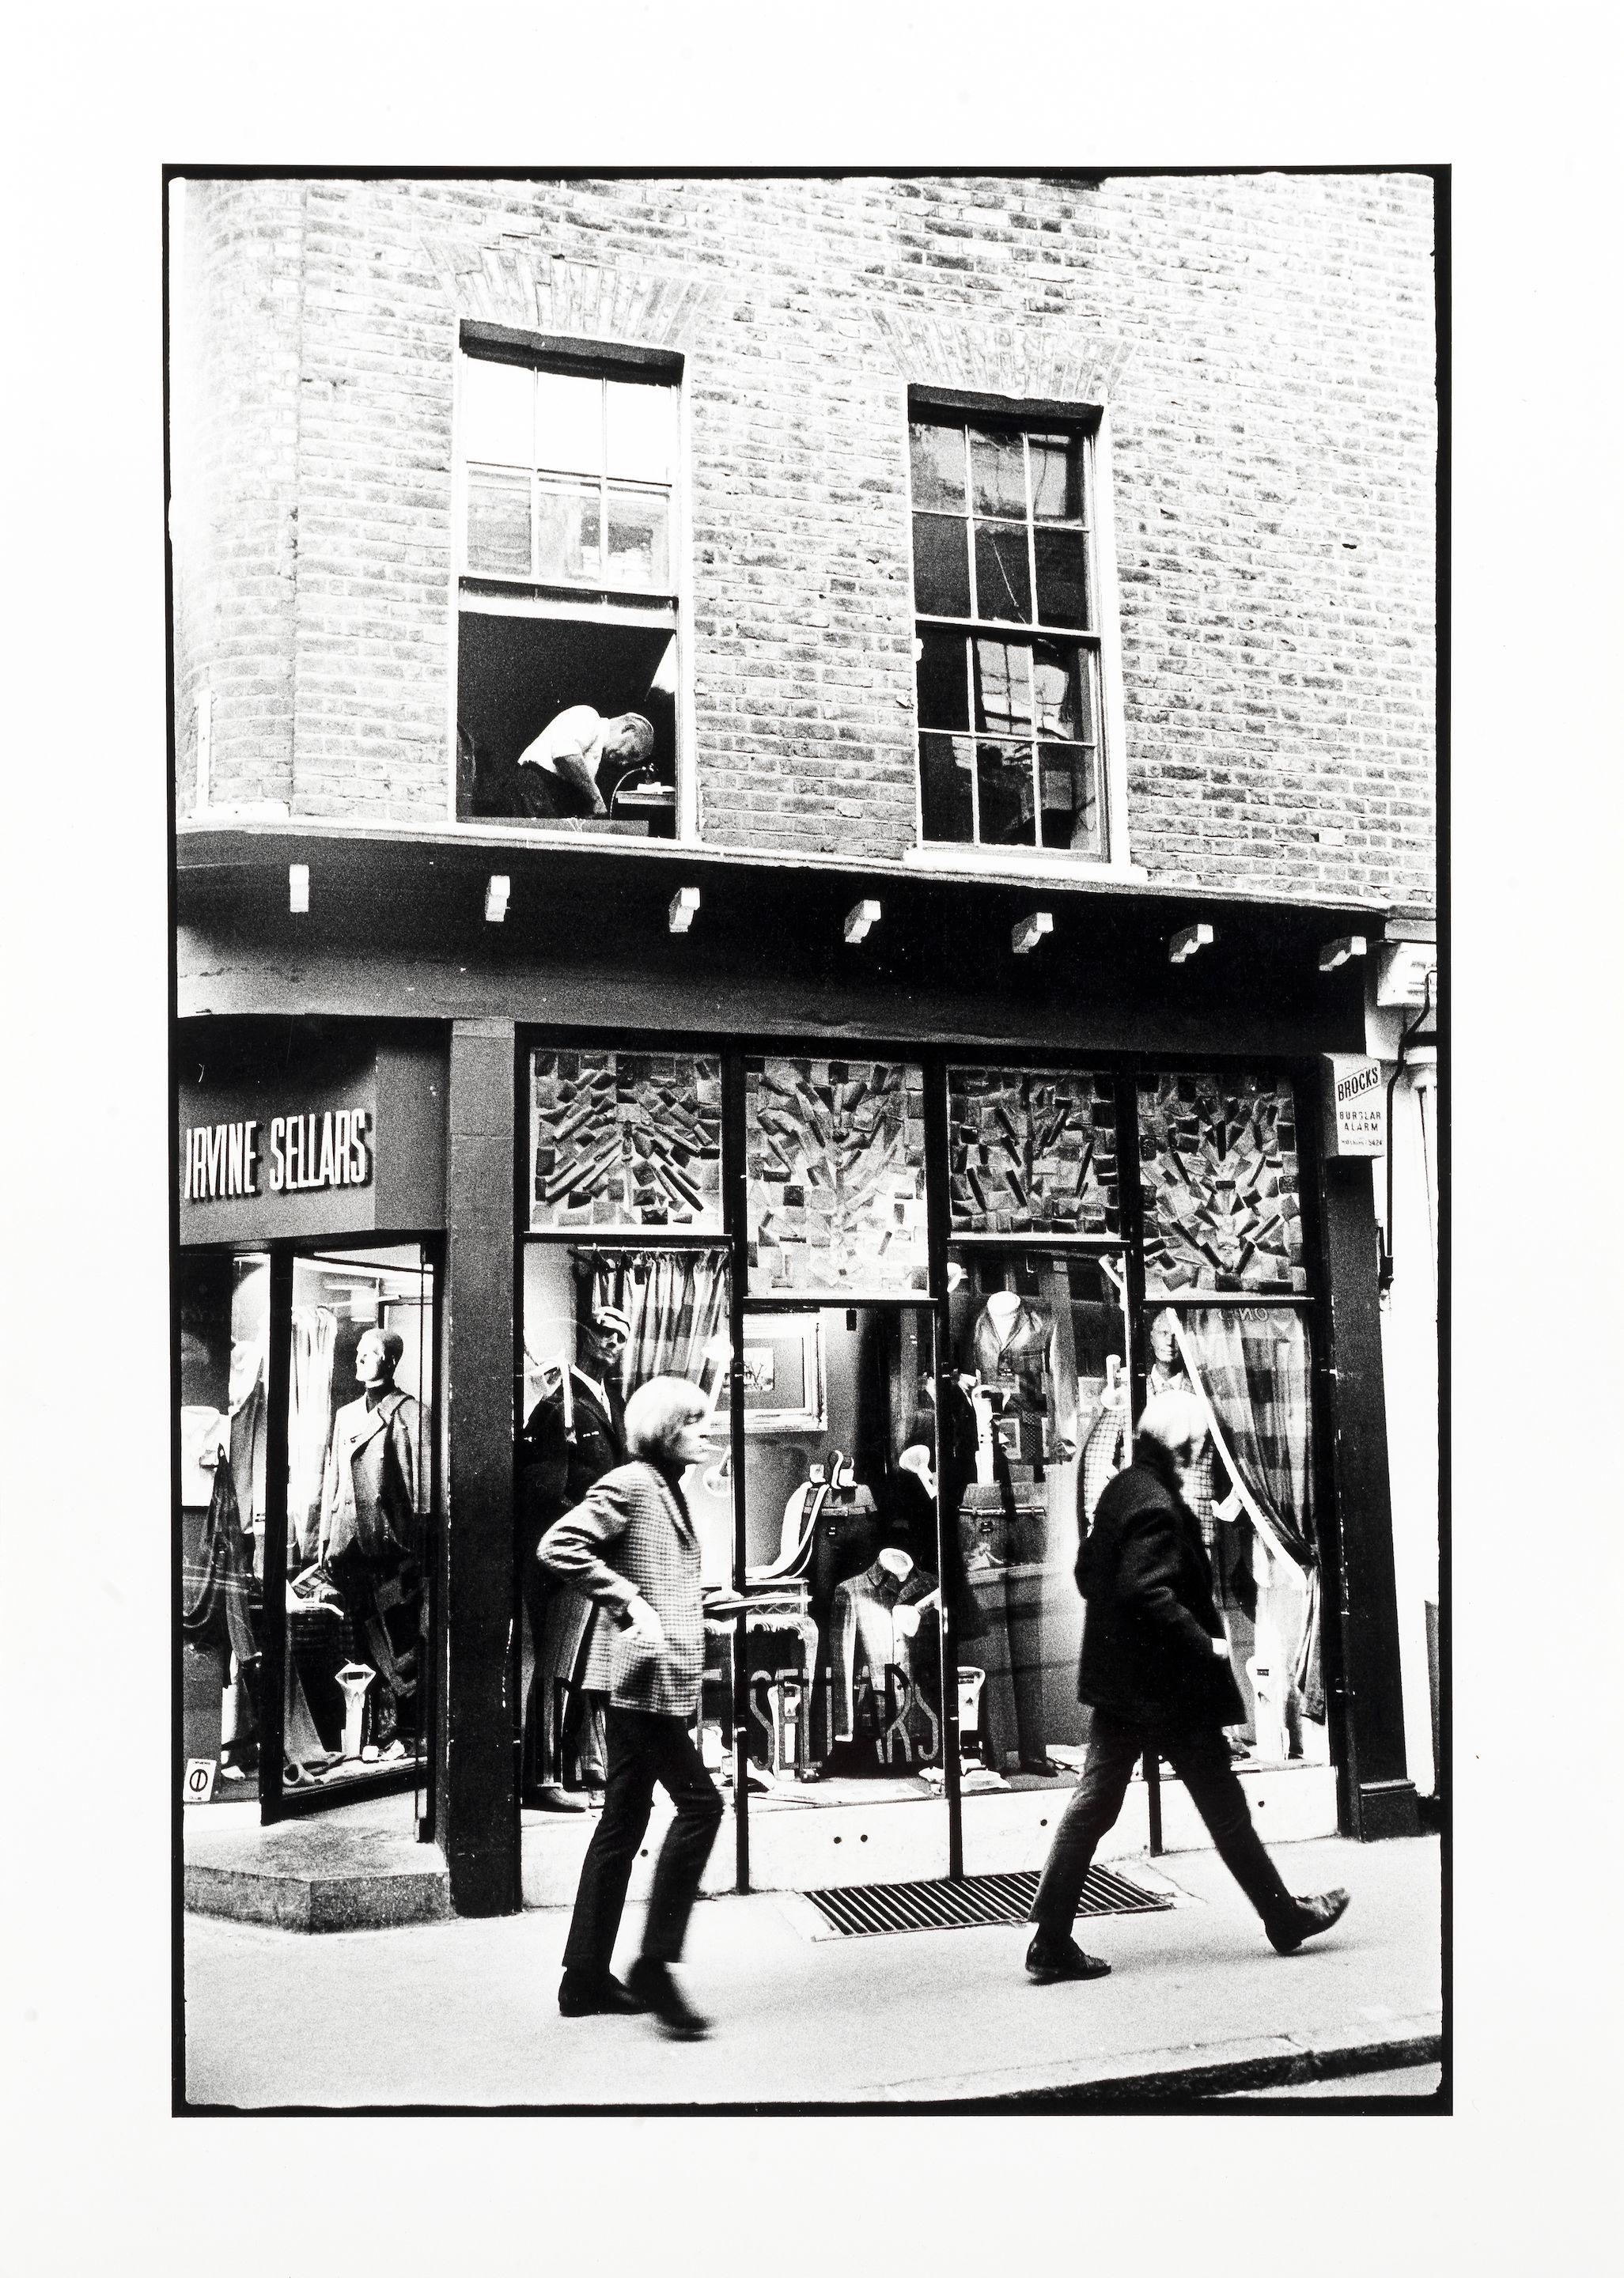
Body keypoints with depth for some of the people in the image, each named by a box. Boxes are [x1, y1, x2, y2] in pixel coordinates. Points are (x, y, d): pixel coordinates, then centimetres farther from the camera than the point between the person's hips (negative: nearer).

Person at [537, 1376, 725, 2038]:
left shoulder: (668, 1489, 19)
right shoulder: (629, 1485, -10)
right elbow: (558, 1546, -20)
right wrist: (628, 1603, -20)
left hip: (659, 1679, 10)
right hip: (642, 1673, -10)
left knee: (624, 1820, 11)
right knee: (698, 1803, -12)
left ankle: (586, 1975, 16)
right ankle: (655, 1964, -7)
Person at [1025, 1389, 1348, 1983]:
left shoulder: (1120, 1490, 9)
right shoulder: (1157, 1505, -19)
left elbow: (1088, 1570, 17)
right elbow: (1149, 1593, -28)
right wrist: (1205, 1644, -20)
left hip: (1119, 1680, 9)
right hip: (1169, 1685, -9)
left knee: (1093, 1802, 6)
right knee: (1223, 1804, 7)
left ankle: (1051, 1941, 6)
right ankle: (1284, 1916, 24)